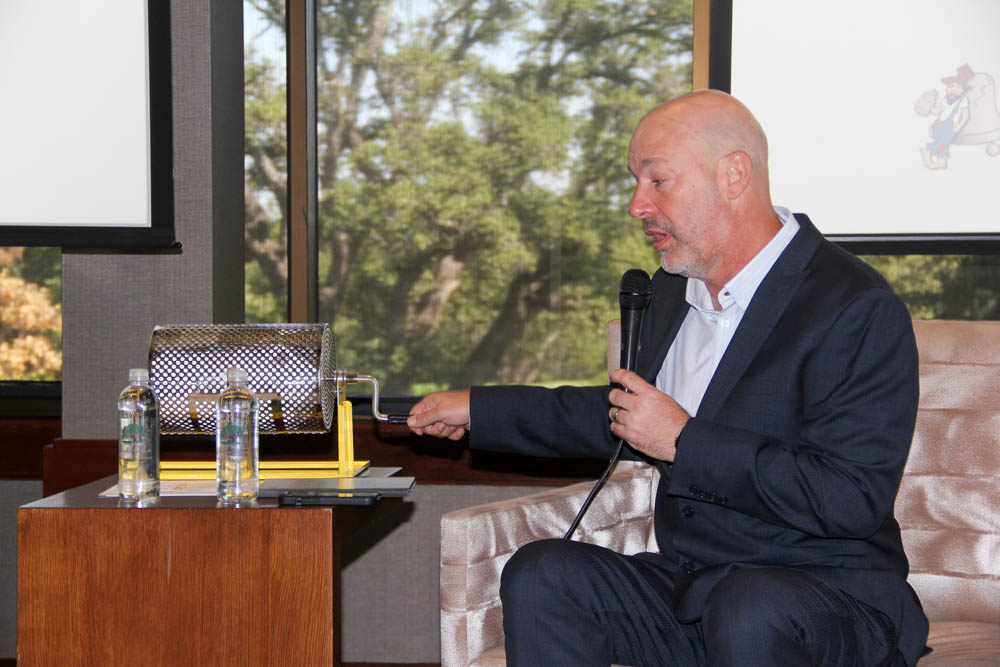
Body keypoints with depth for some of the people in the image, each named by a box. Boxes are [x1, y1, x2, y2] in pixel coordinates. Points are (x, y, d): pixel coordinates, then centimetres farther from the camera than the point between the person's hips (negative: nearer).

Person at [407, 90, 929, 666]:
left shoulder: (858, 310, -15)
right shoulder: (676, 289, 12)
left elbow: (850, 500, -24)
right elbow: (625, 419, 29)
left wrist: (684, 442, -19)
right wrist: (478, 410, 25)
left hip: (831, 593, -7)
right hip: (691, 589, 7)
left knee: (748, 608, -38)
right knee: (540, 573, -14)